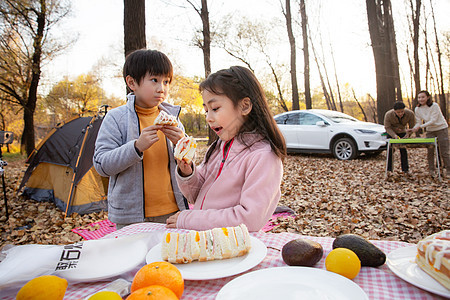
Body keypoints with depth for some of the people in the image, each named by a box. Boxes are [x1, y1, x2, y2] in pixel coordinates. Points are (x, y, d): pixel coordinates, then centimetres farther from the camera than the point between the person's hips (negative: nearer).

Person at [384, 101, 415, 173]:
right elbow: (387, 127, -19)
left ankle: (405, 169, 7)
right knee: (390, 150, -5)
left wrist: (408, 133, -32)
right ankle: (389, 169, 2)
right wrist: (394, 135, -34)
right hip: (391, 132, -1)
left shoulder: (410, 113, -25)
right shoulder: (388, 115, -29)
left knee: (403, 150, -3)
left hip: (402, 133, 1)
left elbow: (412, 127, -13)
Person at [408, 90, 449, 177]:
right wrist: (413, 129, -21)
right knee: (430, 151, 0)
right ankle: (432, 170, 12)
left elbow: (433, 120, -25)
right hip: (430, 131, 4)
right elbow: (418, 122, -3)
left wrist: (420, 126, -34)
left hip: (441, 129, -4)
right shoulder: (417, 109, -4)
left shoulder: (434, 106, -19)